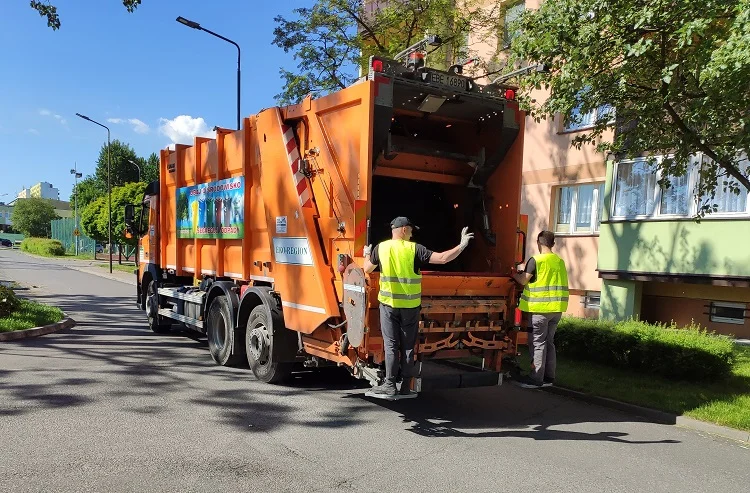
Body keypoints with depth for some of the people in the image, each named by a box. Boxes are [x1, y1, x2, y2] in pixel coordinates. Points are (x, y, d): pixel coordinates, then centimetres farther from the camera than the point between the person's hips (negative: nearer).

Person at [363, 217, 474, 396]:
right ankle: (406, 385, 16)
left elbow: (367, 269, 12)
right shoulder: (414, 249, -7)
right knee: (408, 346, 10)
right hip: (410, 306, 0)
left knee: (391, 345, 6)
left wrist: (367, 255, 32)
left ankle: (390, 384, 7)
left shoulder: (381, 248, -1)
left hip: (388, 304, 0)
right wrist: (462, 245, -2)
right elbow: (443, 258, -12)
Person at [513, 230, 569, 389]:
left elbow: (523, 280, -9)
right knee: (549, 341, 15)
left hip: (540, 307, -7)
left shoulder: (536, 260, -11)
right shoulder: (560, 261, 9)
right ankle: (549, 376, 20)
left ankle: (536, 379, 1)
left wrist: (513, 273, 10)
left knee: (538, 343, -1)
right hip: (557, 307, 7)